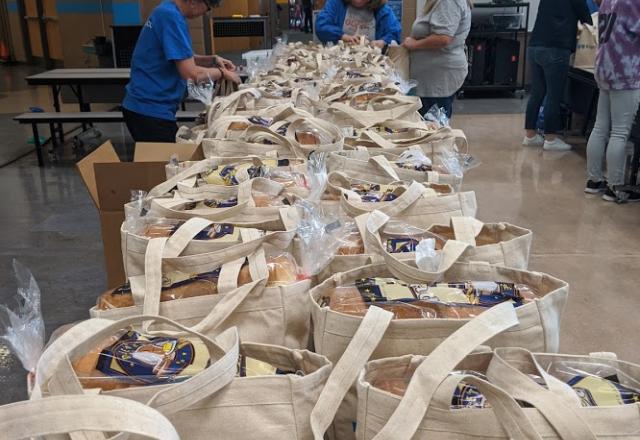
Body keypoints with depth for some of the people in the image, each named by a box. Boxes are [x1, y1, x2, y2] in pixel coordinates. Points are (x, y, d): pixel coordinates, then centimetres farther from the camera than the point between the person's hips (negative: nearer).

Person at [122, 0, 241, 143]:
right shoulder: (171, 17, -20)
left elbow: (181, 59, 21)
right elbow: (191, 73, -22)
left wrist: (213, 60, 7)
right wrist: (222, 73, -7)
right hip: (149, 109, -9)